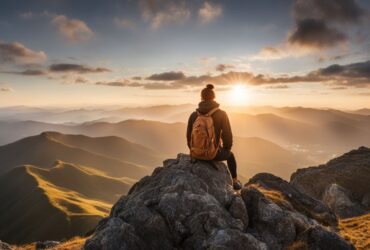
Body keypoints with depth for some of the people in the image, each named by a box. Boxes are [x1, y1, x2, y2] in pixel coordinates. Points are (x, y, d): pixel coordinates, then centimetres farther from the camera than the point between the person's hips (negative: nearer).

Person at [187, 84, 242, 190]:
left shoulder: (193, 115, -7)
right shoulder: (222, 114, -13)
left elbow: (189, 135, 1)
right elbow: (227, 136, -10)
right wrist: (226, 149, 11)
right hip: (214, 154, -2)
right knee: (230, 155, 34)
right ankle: (235, 182, 46)